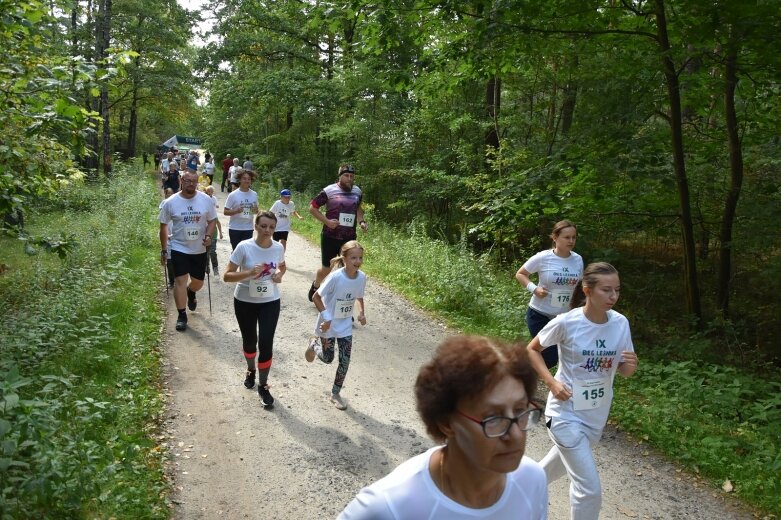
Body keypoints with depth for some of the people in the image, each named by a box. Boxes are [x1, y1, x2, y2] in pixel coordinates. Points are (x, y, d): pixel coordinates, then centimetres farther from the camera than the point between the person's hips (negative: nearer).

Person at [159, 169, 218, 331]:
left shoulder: (206, 200, -6)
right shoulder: (170, 202, -8)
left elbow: (212, 220, 3)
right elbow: (163, 226, 0)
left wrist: (208, 235, -16)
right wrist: (164, 249, 2)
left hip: (199, 249, 2)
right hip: (179, 248, -2)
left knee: (198, 282, 14)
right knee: (180, 280, -9)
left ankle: (191, 294, 50)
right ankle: (182, 315, 2)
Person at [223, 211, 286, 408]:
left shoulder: (278, 247, -8)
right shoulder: (244, 247, -18)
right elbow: (227, 275, -15)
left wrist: (280, 275, -9)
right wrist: (249, 273, -31)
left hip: (270, 302, 1)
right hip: (245, 302, -1)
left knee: (266, 344, -4)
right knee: (249, 341, 16)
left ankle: (263, 386, 14)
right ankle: (251, 370, 48)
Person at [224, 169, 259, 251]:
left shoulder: (254, 195, 4)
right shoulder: (233, 195, -7)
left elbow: (256, 210, 15)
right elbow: (225, 212, -6)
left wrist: (256, 210, -9)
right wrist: (236, 211, -24)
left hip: (248, 229, 2)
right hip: (235, 228, -2)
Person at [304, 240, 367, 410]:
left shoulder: (361, 277, -12)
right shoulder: (336, 277, -27)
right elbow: (316, 297, -19)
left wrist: (362, 313, -10)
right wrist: (326, 317, -22)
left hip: (345, 326, 4)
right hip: (328, 324, -4)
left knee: (345, 361, 5)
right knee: (327, 358, 11)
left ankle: (335, 393, 25)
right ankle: (315, 343, 44)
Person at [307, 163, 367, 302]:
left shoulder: (357, 192, 4)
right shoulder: (329, 190, -10)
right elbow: (312, 208, -5)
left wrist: (361, 221, 4)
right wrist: (327, 221, -15)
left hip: (349, 238, 3)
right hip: (330, 237, -3)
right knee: (326, 269, 10)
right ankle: (315, 286, 41)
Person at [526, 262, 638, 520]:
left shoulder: (620, 323, -9)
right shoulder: (566, 323, -21)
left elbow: (624, 371, 0)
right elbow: (532, 349, -6)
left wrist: (631, 365, -23)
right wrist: (551, 382, -17)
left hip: (597, 414, 5)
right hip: (567, 413, -5)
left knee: (566, 462, 27)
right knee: (590, 488, -8)